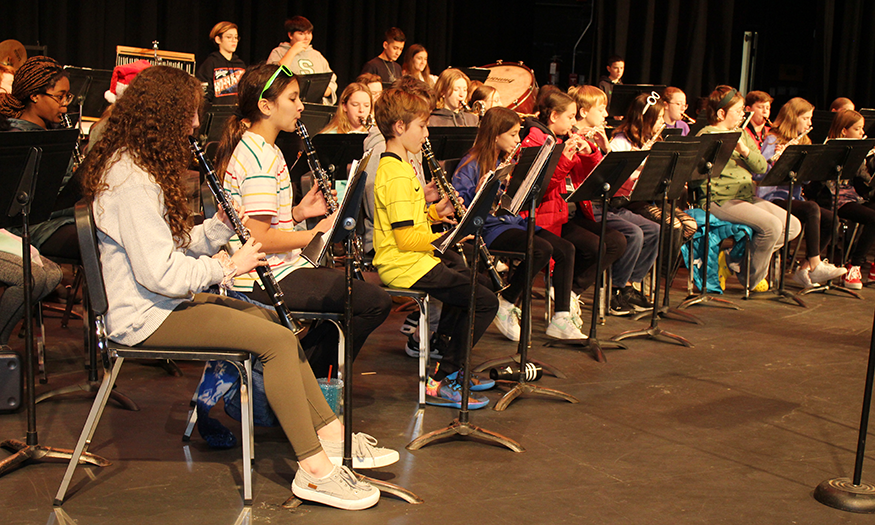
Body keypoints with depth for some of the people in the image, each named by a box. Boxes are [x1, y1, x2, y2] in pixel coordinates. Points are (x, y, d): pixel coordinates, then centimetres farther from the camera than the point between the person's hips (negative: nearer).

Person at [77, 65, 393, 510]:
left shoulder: (137, 164, 12)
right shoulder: (132, 180, -22)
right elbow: (159, 273, -27)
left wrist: (221, 225, -1)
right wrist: (228, 268, -16)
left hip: (166, 299, 11)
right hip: (144, 317, -11)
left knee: (275, 321, 11)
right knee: (276, 340, -18)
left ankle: (332, 436, 11)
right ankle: (313, 470, -14)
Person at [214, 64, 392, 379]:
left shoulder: (262, 149, 15)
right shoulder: (259, 157, -18)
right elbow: (258, 238, -23)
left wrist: (298, 212, 5)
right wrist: (316, 234, -16)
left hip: (274, 269, 11)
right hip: (265, 279, -11)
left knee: (358, 290, 21)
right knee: (375, 303, -15)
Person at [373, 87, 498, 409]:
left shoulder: (393, 165, 14)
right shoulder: (396, 175, -20)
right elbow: (406, 238, -24)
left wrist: (435, 212, 7)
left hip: (408, 260, 11)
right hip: (406, 266, -11)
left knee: (470, 278, 30)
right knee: (485, 302, -13)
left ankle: (445, 356, 31)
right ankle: (440, 382, -8)